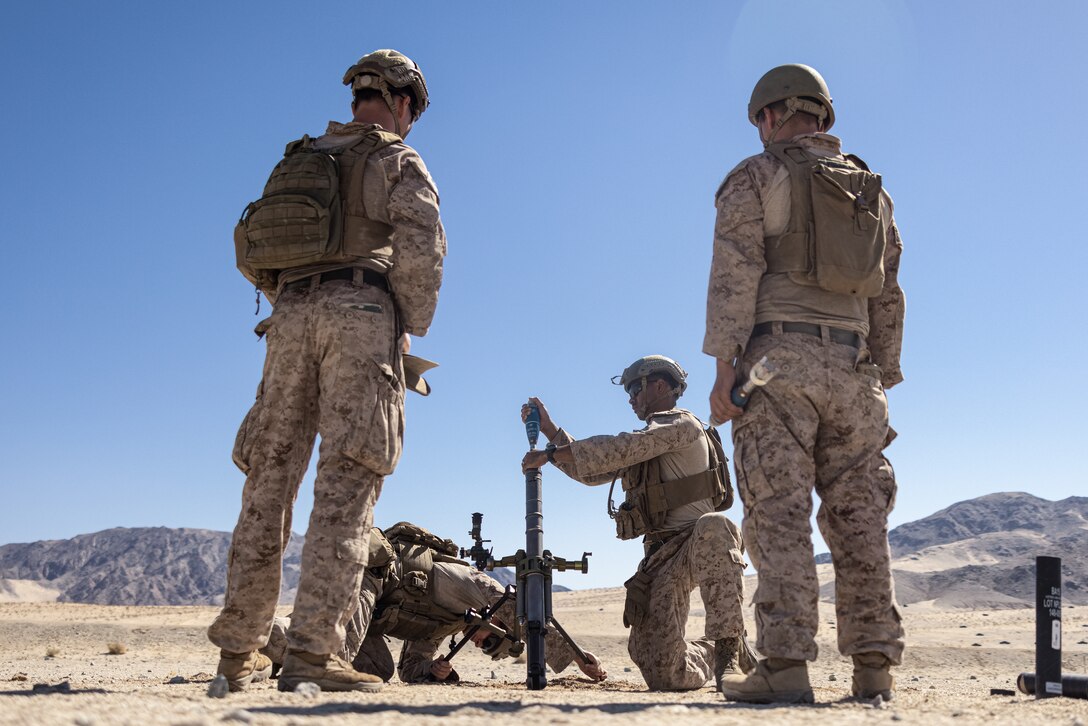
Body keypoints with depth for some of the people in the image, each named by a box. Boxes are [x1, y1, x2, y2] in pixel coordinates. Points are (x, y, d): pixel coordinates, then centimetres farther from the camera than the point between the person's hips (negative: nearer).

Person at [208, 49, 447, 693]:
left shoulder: (301, 158, 25)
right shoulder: (398, 162, 8)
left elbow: (250, 254, 22)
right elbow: (421, 248, -8)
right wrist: (411, 327, 2)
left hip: (289, 318, 6)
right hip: (360, 313, -5)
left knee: (271, 478, 5)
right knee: (347, 483, -10)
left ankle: (240, 650, 7)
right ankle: (313, 653, -16)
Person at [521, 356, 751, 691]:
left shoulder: (681, 424, -3)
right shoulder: (644, 444, 24)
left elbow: (616, 450, -15)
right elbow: (592, 471, 23)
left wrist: (550, 454, -12)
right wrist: (549, 429, 15)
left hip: (696, 542, -7)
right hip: (661, 557, 7)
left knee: (714, 528, -45)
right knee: (665, 675, -4)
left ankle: (729, 648, -38)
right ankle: (710, 654, 29)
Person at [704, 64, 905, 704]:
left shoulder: (757, 178, 4)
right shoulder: (872, 189, 21)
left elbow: (735, 275, -8)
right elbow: (888, 299, 18)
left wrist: (724, 368, -10)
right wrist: (882, 383, 20)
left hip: (779, 359, -5)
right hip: (853, 369, 5)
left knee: (780, 514, -7)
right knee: (859, 516, 5)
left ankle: (786, 665, -12)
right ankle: (874, 664, 4)